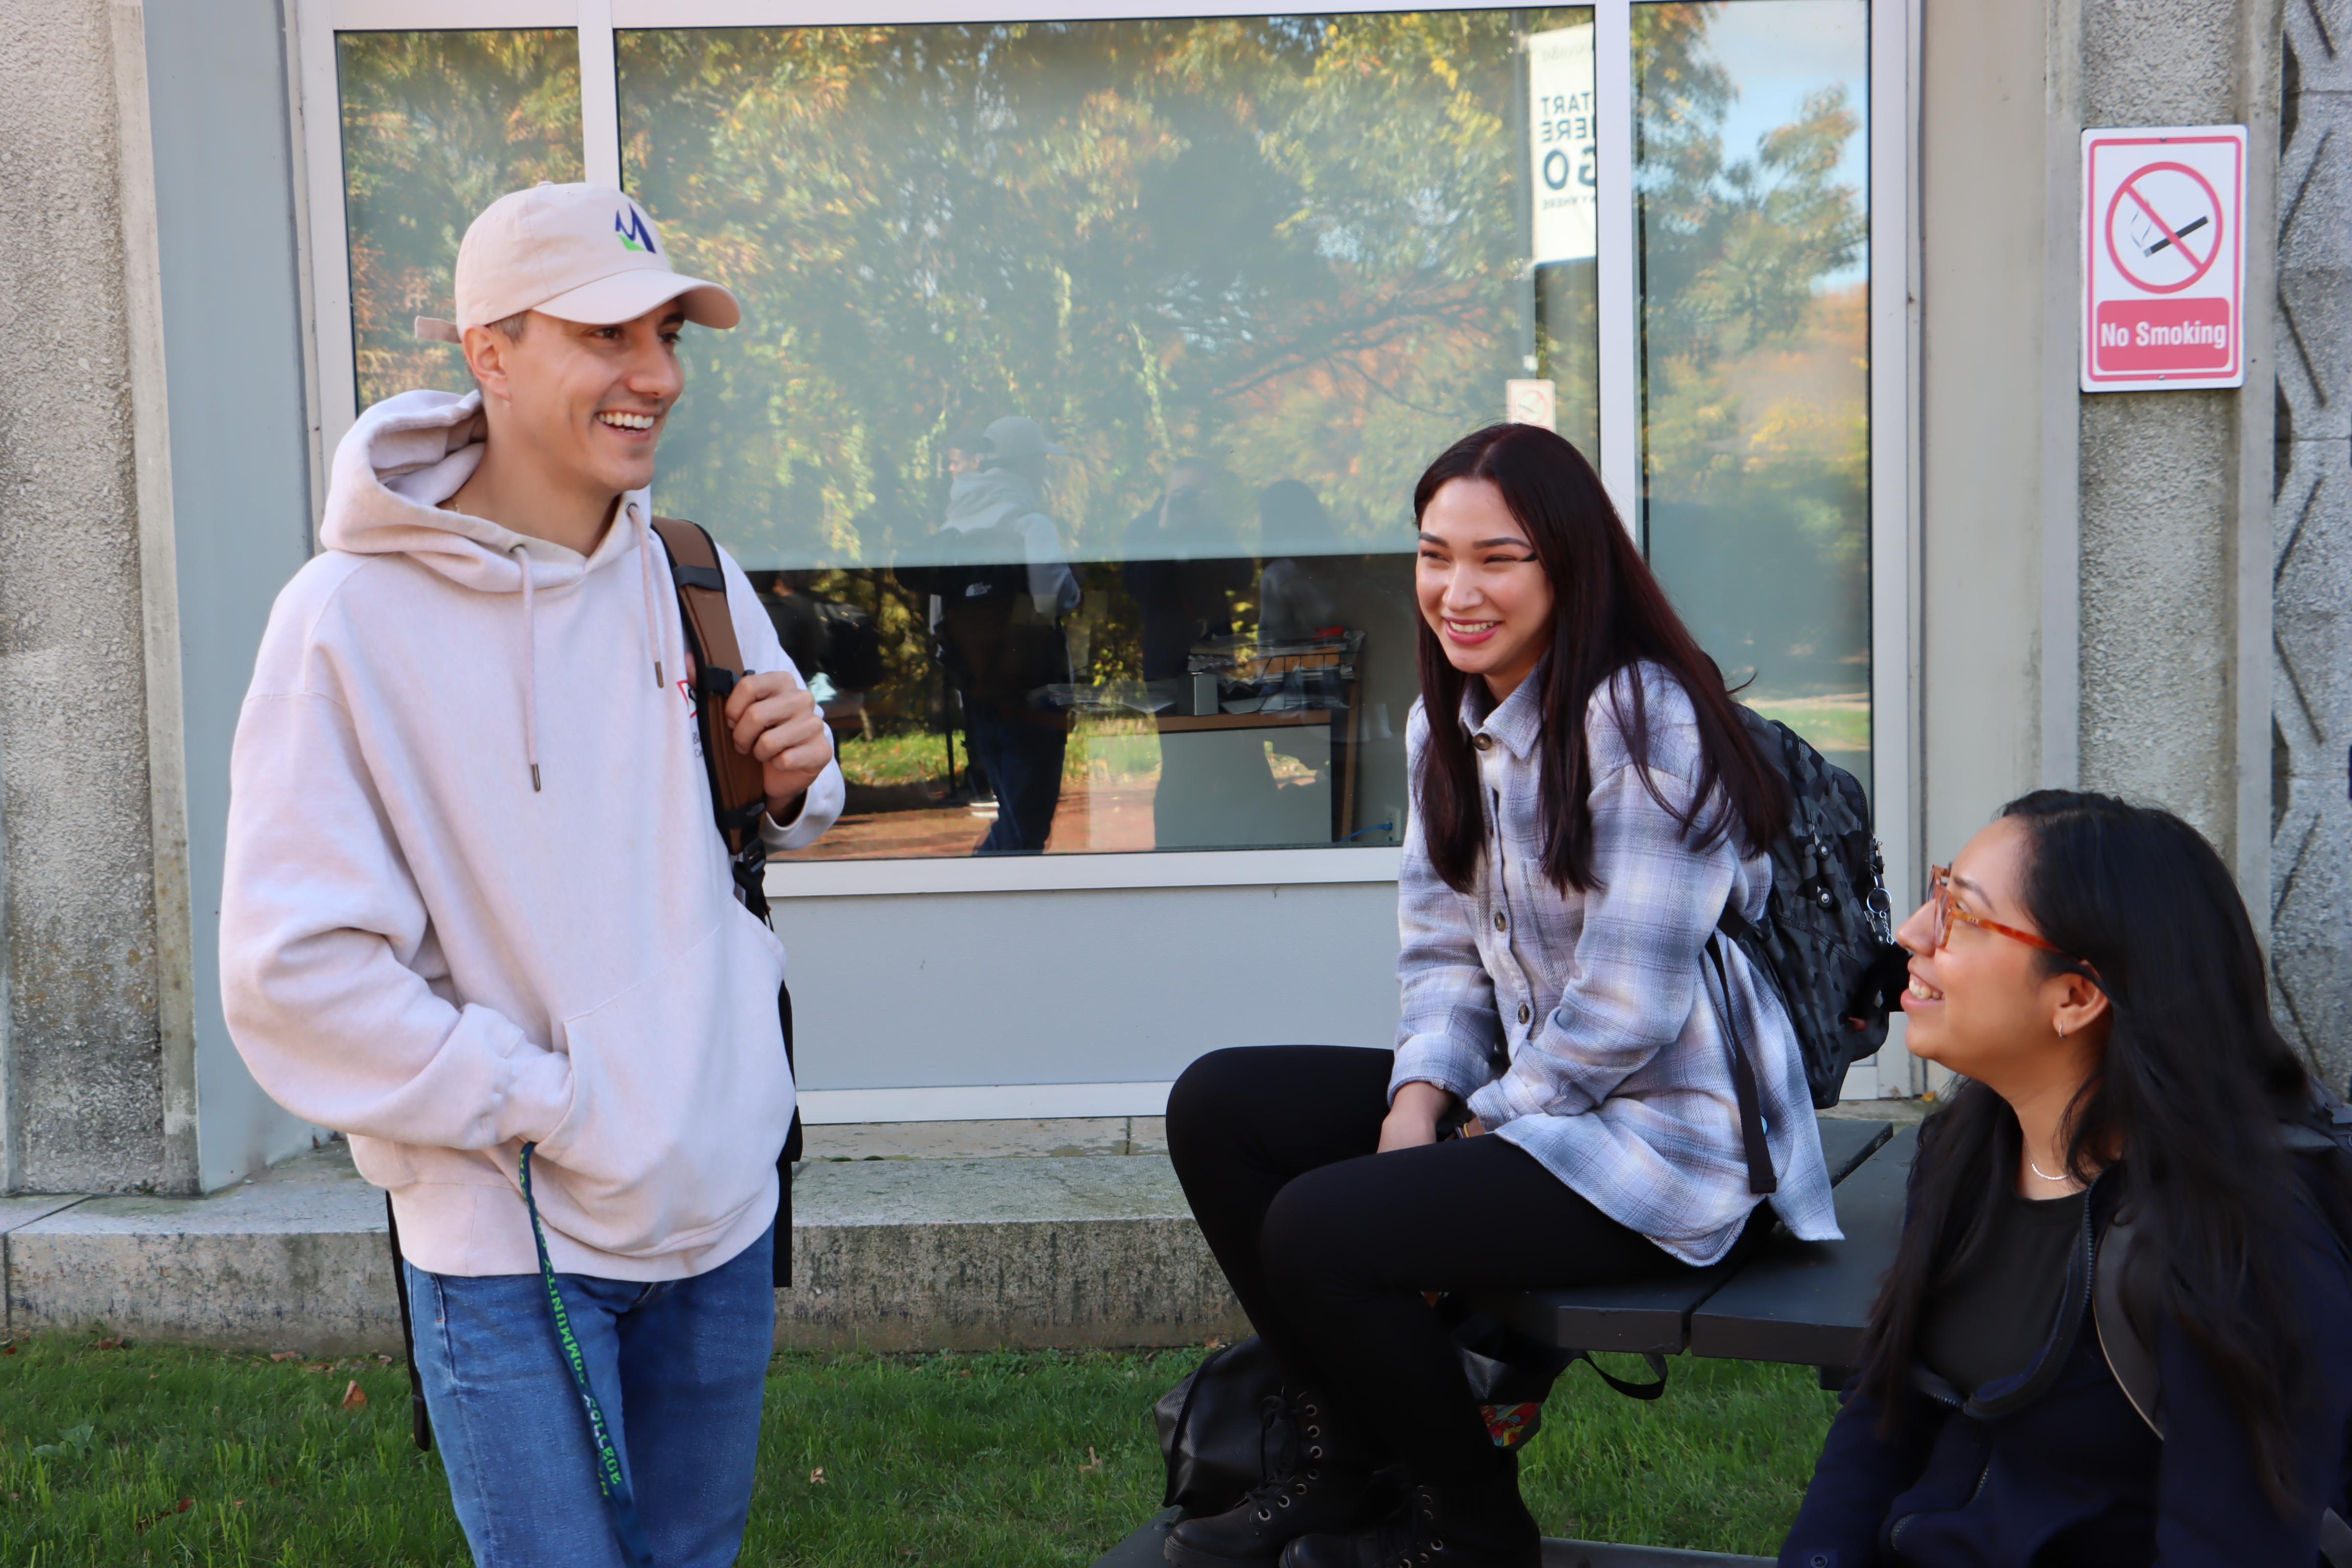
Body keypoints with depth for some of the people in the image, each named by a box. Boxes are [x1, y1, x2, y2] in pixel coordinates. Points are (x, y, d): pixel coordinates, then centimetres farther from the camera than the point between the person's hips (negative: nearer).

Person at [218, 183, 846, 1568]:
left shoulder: (695, 579, 3)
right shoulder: (354, 619, -15)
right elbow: (291, 972, -18)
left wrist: (796, 786, -6)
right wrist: (551, 1106, -18)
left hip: (722, 1200, 6)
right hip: (511, 1238, -5)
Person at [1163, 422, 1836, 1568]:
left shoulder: (1643, 723, -21)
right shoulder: (1448, 722, 8)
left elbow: (1628, 1009, -22)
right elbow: (1444, 949, 8)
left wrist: (1486, 1130, -12)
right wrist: (1417, 1106, -9)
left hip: (1663, 1129, -9)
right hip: (1524, 1092, 9)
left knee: (1314, 1230, -22)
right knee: (1216, 1107, 1)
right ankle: (1339, 1462, 11)